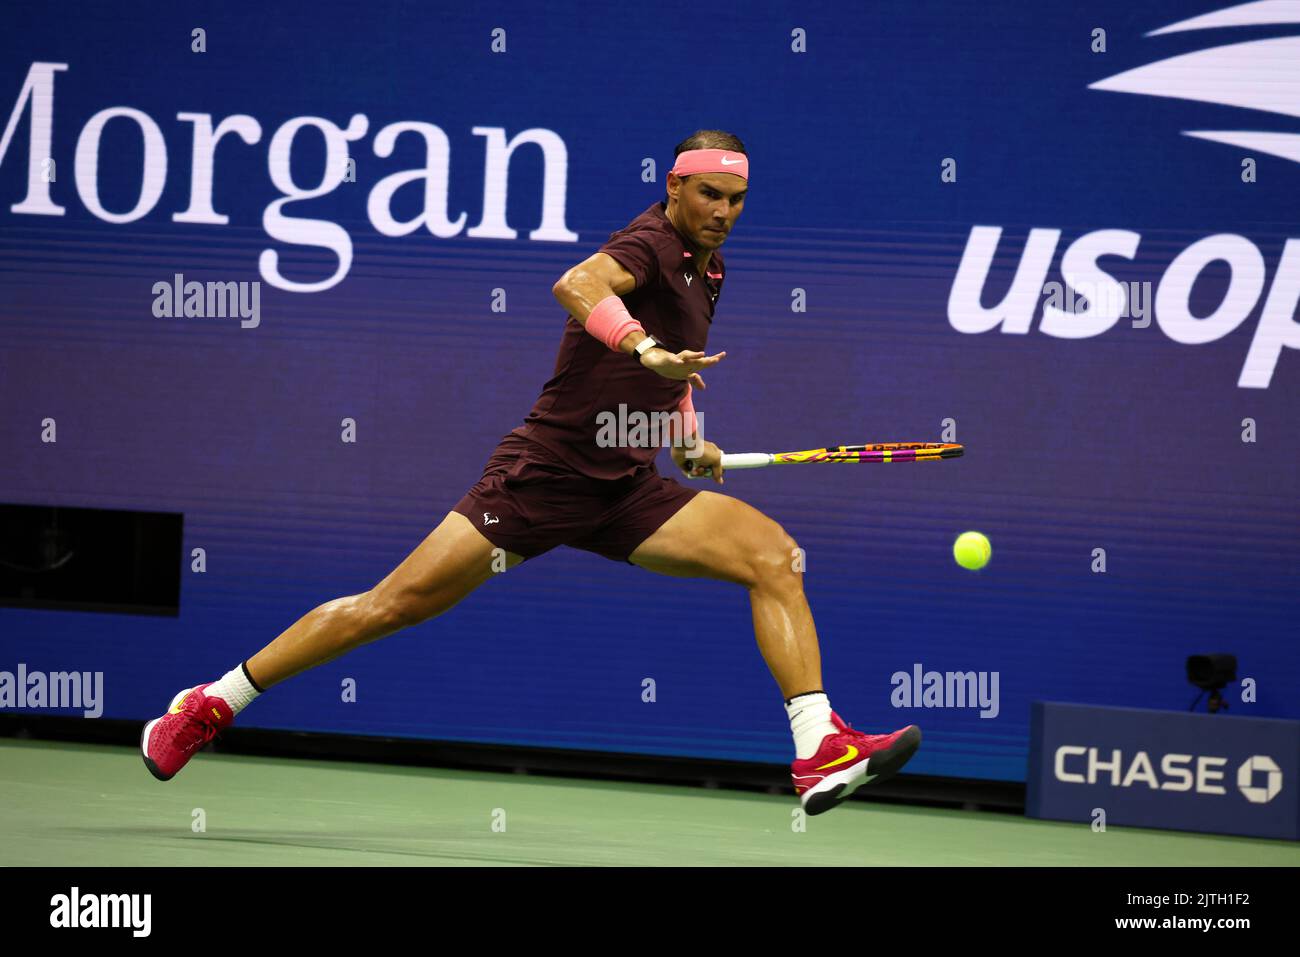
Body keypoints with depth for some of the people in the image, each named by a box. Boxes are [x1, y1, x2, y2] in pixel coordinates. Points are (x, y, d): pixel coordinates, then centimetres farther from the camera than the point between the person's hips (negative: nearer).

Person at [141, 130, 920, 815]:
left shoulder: (708, 267, 13)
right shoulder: (653, 244, -13)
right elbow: (579, 285, -39)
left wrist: (688, 437, 17)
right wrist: (645, 350, -54)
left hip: (627, 491, 7)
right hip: (545, 471, -7)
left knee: (772, 552, -13)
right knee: (396, 604, -7)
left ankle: (821, 751, -20)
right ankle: (211, 704, 8)